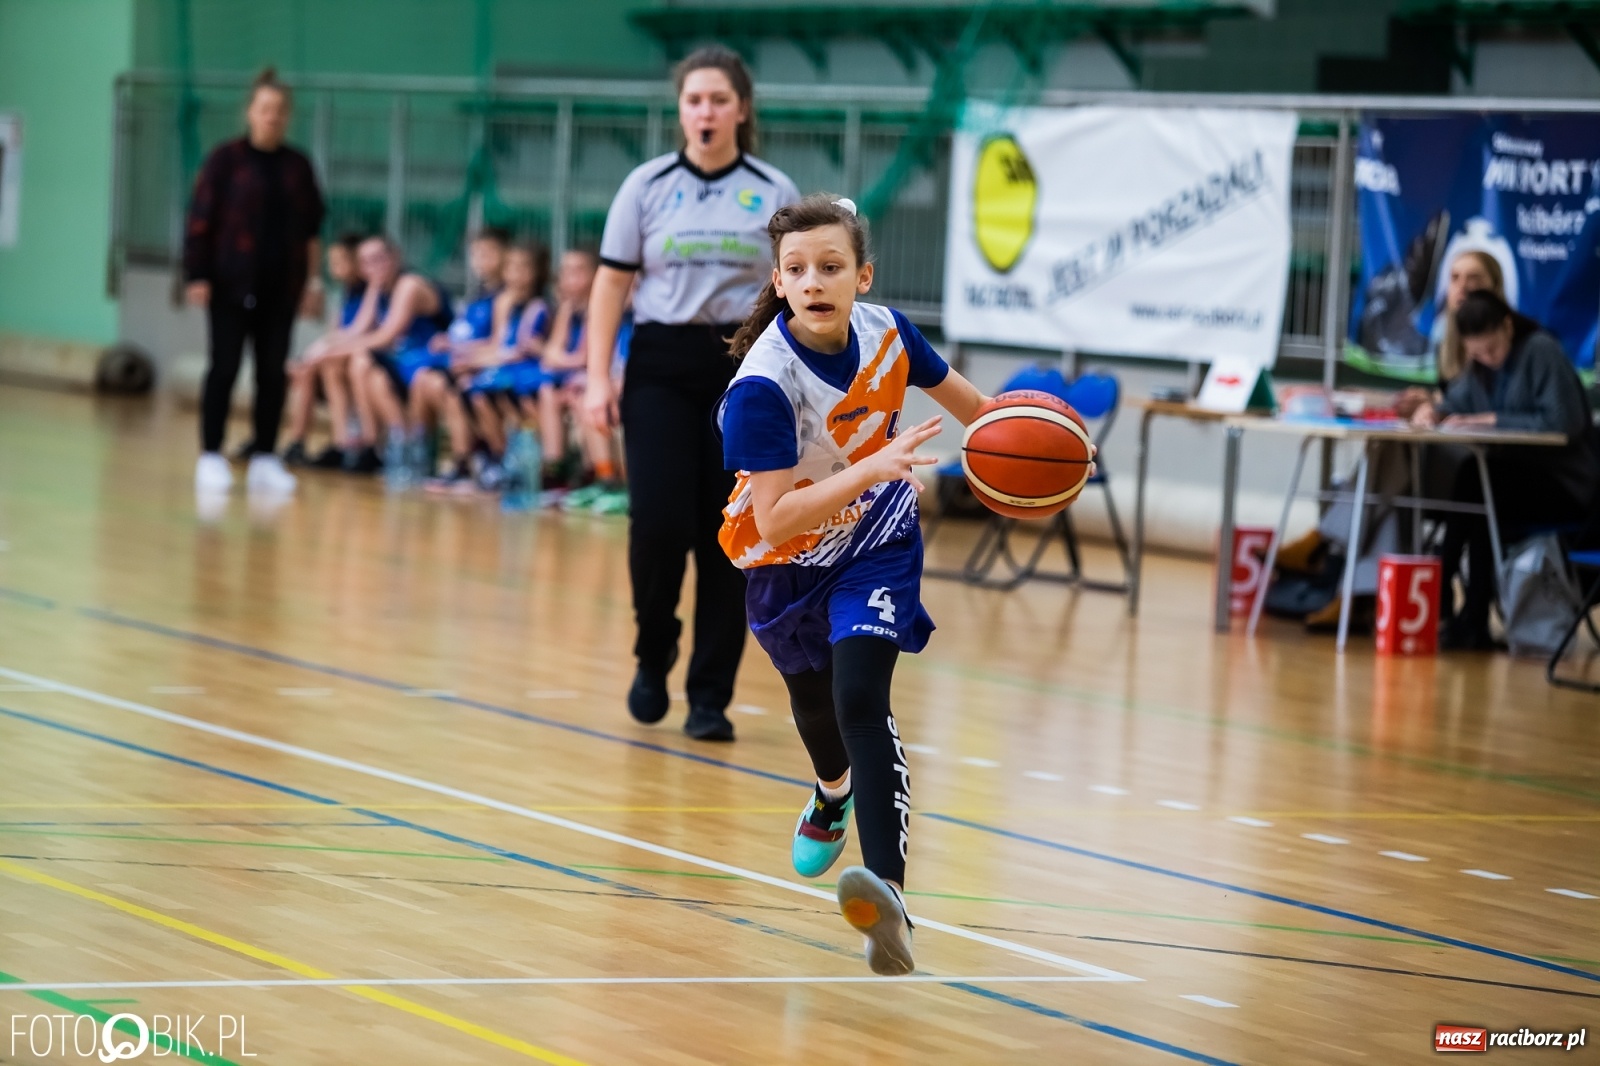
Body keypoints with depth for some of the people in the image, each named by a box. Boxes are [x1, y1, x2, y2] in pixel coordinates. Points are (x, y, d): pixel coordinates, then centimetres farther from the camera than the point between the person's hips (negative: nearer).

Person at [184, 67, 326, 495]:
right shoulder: (226, 159, -3)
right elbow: (200, 220, -5)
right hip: (232, 283, -4)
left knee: (273, 372, 4)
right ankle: (210, 457, 5)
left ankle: (265, 459, 11)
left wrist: (313, 279, 8)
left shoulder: (297, 166, 8)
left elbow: (311, 229, 12)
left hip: (280, 287, 4)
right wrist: (197, 277, -10)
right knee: (224, 367, -1)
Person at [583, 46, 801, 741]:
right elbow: (610, 286, 4)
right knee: (658, 523, -13)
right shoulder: (647, 186, 3)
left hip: (745, 370, 0)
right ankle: (654, 656, 13)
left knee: (728, 538, 0)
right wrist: (597, 378, -4)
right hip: (662, 368, 0)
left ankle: (710, 697, 9)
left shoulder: (776, 194, 3)